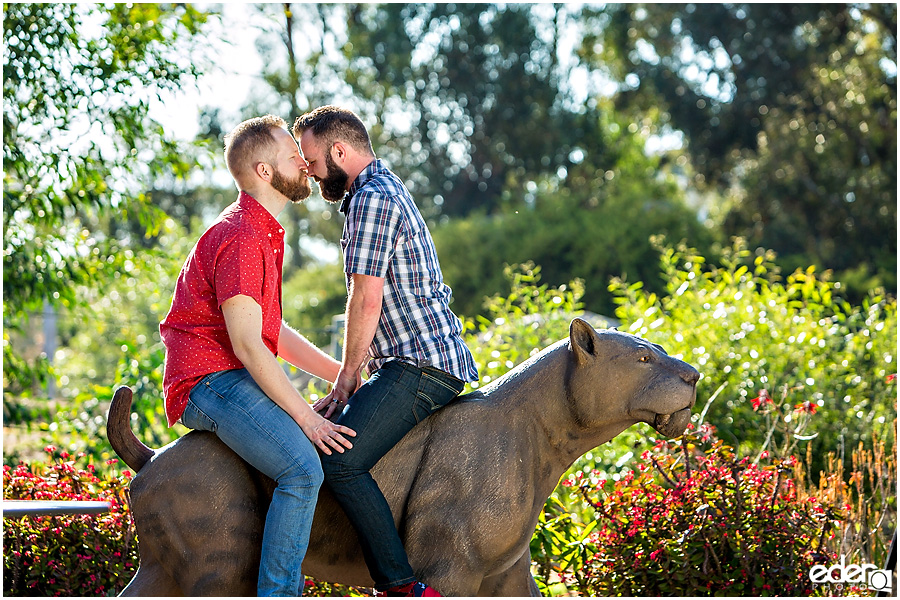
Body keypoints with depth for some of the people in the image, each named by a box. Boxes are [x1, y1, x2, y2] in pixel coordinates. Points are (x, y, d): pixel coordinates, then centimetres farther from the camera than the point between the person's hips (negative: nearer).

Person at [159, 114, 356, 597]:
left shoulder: (265, 235, 21)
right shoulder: (239, 239, -14)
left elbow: (274, 333, 22)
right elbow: (247, 346, -20)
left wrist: (345, 376, 14)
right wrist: (307, 418, -19)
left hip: (242, 379, 11)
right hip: (210, 382, -11)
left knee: (340, 439, 13)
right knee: (304, 469, -26)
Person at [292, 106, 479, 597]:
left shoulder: (372, 198, -11)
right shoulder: (386, 190, 23)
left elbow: (367, 300, -15)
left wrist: (347, 376, -5)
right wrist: (353, 375, 21)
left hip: (421, 364, -11)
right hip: (433, 357, 11)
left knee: (339, 460, -22)